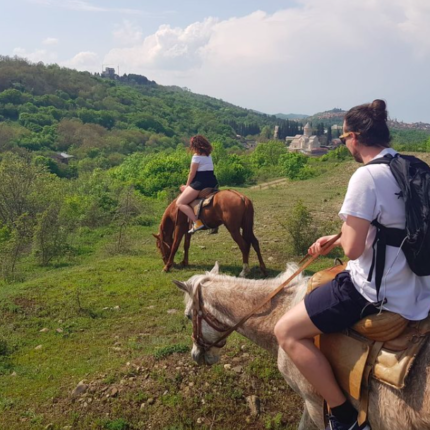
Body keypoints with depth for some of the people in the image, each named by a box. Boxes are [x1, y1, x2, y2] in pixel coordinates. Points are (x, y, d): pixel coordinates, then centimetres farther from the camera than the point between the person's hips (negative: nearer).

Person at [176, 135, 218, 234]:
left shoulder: (197, 156, -9)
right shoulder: (208, 155, 17)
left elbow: (192, 173, -9)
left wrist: (187, 185, 7)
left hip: (200, 183, -10)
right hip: (212, 182, 10)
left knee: (179, 203, -8)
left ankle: (197, 222, -24)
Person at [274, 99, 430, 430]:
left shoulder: (367, 176, -20)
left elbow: (353, 248, -19)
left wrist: (345, 228, 2)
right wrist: (336, 239, 17)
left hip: (380, 293, -9)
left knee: (287, 332, -1)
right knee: (329, 281, 34)